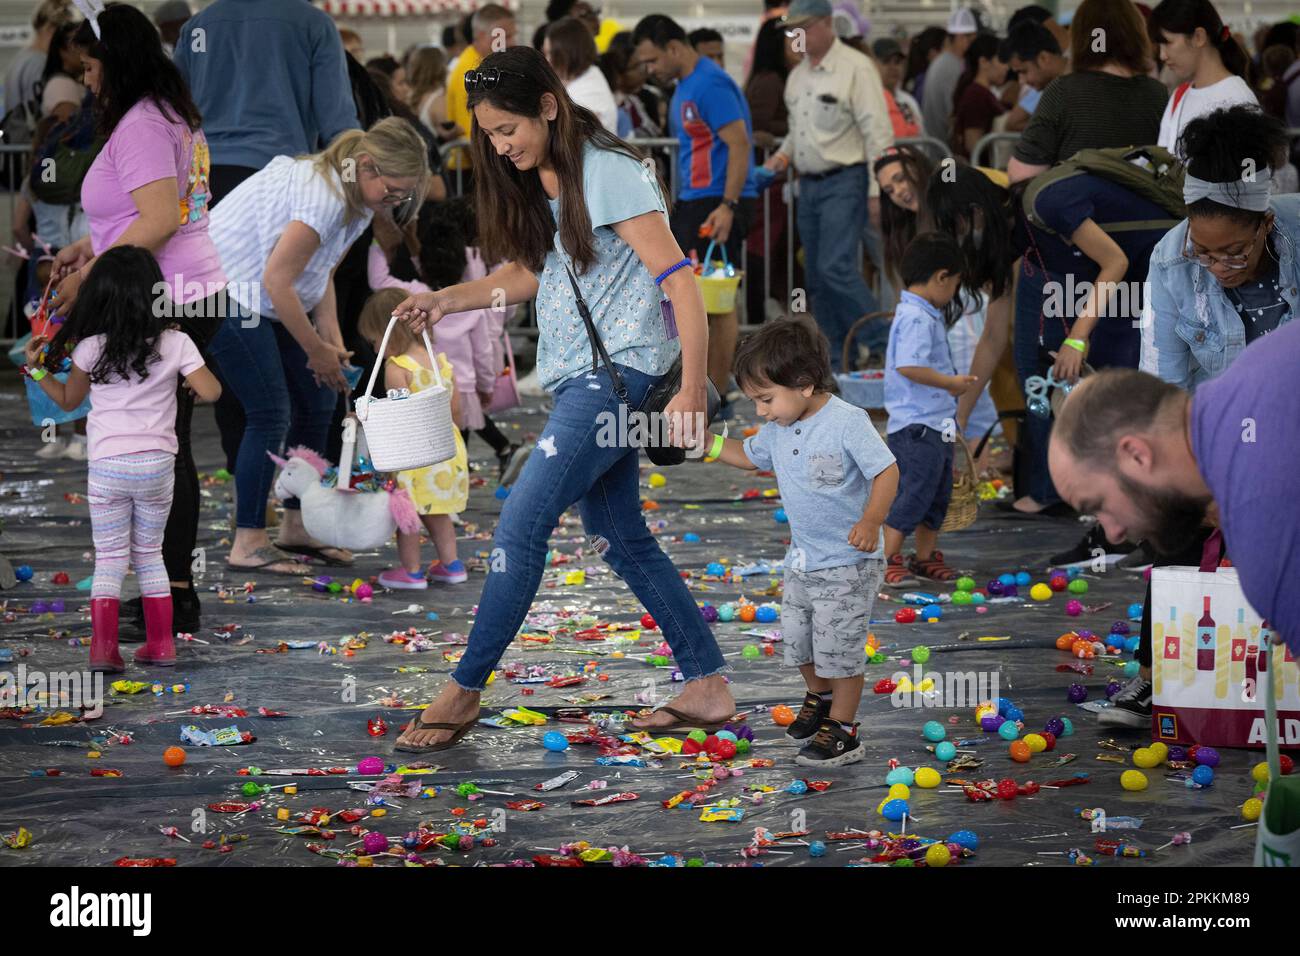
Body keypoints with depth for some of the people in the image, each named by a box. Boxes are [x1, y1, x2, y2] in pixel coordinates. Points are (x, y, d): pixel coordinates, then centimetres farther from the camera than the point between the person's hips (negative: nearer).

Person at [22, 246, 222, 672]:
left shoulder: (91, 348, -6)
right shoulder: (175, 344, -8)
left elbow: (68, 400, 8)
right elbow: (210, 392, -10)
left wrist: (38, 370, 19)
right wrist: (191, 373, 9)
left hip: (108, 466, -1)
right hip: (157, 464, 1)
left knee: (109, 559, 6)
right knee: (150, 554, 17)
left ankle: (103, 646, -5)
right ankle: (161, 643, 17)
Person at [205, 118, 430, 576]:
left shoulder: (355, 197, 3)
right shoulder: (323, 197, -29)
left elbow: (321, 274, 9)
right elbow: (277, 282, -28)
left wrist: (332, 340, -4)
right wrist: (318, 350, -18)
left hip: (265, 298, 10)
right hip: (227, 288, -10)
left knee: (316, 402, 9)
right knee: (270, 414, -13)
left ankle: (297, 527, 17)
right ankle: (248, 544, -9)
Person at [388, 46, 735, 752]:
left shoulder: (607, 173, -15)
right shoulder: (537, 184, 11)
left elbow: (678, 280, -17)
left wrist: (692, 391, -21)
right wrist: (448, 300, 10)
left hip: (618, 371, -10)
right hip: (582, 380, 10)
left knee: (521, 525, -12)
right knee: (621, 540, 10)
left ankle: (464, 691, -5)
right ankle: (708, 689, 14)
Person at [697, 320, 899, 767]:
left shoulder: (848, 422, -22)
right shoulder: (778, 428, 1)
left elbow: (886, 471, -22)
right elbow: (750, 455, 20)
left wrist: (871, 521, -35)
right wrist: (707, 441, 5)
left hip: (848, 564, -8)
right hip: (802, 559, 8)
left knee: (838, 646, -5)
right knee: (796, 638, 17)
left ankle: (842, 731, 8)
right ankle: (820, 697, 44)